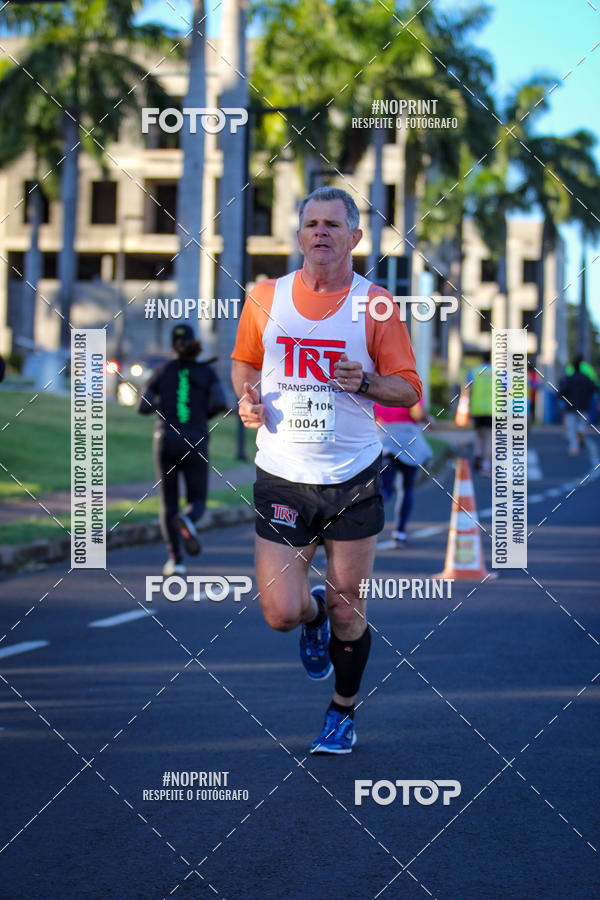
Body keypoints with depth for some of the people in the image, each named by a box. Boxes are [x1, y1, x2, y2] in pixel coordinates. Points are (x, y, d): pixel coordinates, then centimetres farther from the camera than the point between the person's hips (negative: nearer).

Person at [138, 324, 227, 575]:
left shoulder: (162, 371, 5)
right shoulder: (207, 372, 4)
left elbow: (143, 408, 4)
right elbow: (220, 403, -10)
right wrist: (203, 415, 11)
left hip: (166, 440, 0)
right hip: (195, 443, 0)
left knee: (169, 503, 9)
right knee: (197, 503, 9)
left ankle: (175, 558, -7)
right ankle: (186, 521, -29)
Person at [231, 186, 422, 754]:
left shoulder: (375, 304, -2)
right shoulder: (265, 298, 3)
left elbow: (408, 390, 1)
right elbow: (244, 364, 19)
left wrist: (365, 381, -19)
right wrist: (247, 396, -3)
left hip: (353, 478, -1)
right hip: (281, 477, 1)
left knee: (347, 612, 5)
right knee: (281, 614, -6)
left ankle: (343, 711, 30)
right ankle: (314, 612, 32)